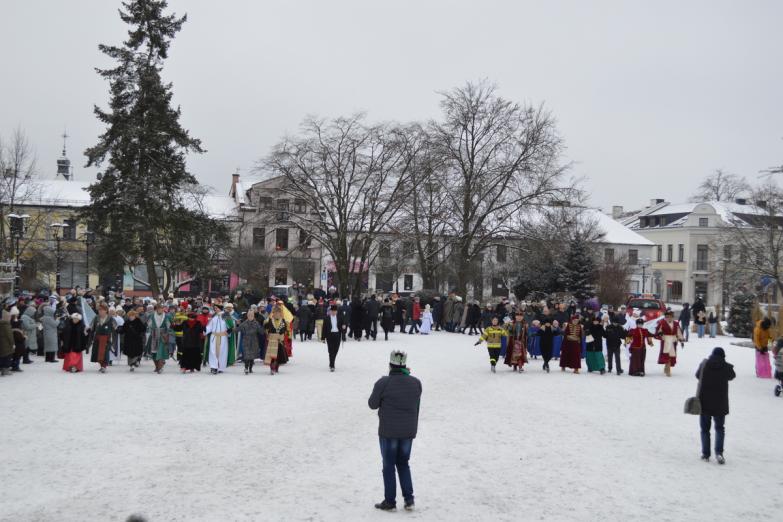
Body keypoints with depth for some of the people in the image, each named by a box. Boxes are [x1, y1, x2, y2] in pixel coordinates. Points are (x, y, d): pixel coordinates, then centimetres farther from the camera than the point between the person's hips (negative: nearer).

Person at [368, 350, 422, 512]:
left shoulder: (384, 383, -16)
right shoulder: (415, 383, -1)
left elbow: (372, 404, -4)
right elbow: (417, 408, 8)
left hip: (388, 432, -4)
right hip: (409, 431, 4)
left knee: (389, 465, 9)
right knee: (403, 463, 18)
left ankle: (390, 501, 14)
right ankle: (409, 500, 15)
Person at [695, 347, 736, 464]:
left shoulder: (704, 363, -5)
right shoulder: (727, 367, -8)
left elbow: (697, 375, 10)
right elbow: (732, 376, 13)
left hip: (704, 402, 1)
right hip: (720, 403, 0)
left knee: (705, 428, 11)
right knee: (719, 428, 13)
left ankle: (705, 454, 10)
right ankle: (719, 452, -4)